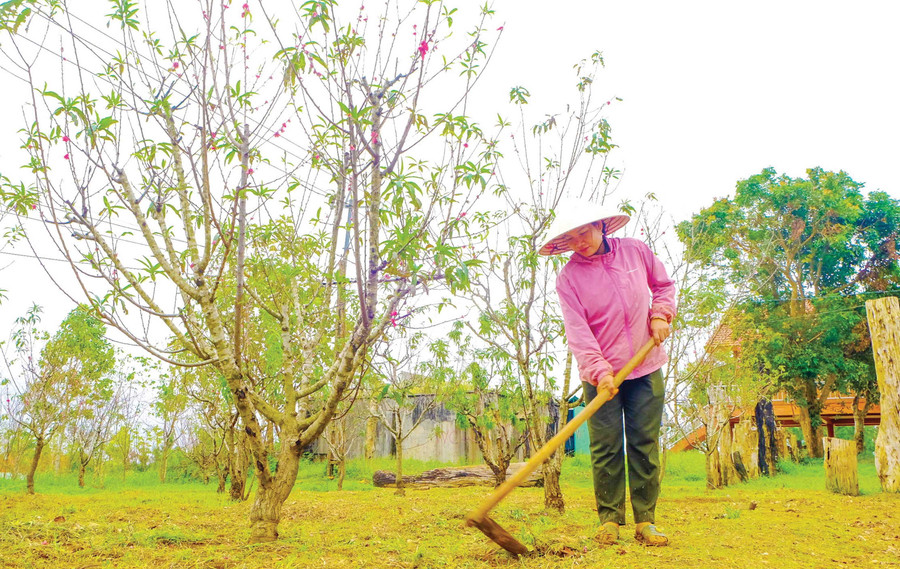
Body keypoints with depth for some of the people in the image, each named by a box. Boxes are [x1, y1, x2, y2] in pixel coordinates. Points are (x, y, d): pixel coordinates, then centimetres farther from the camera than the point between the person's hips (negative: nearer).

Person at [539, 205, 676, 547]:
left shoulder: (636, 250, 2)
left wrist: (660, 314, 0)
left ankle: (645, 521, 10)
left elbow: (664, 285, 18)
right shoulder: (568, 278, -7)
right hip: (601, 374, -2)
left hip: (646, 367, 2)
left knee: (645, 444, 3)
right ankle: (609, 518, 10)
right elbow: (577, 331, -15)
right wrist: (600, 372, -25)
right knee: (606, 447, -2)